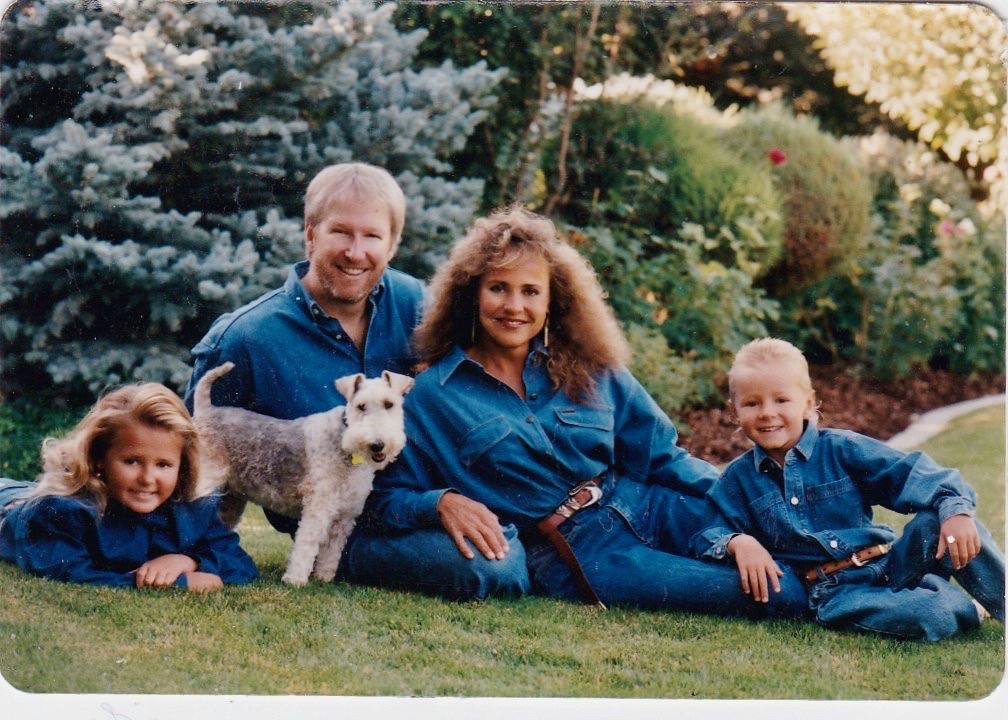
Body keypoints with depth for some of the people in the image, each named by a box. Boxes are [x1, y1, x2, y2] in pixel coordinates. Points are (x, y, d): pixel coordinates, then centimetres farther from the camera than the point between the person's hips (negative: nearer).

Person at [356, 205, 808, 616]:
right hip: (566, 553, -5)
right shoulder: (431, 396, 1)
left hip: (645, 510, 5)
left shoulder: (591, 370, 10)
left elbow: (665, 458, 10)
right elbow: (390, 497, 1)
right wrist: (443, 502, -21)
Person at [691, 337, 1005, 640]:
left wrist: (955, 508, -23)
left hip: (890, 565, 2)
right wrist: (738, 543, -18)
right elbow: (709, 538, 5)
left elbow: (910, 474, -6)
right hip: (834, 591, -2)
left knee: (934, 524, -27)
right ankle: (972, 611, -4)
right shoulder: (737, 479, 7)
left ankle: (1001, 604, -9)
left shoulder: (841, 449, 1)